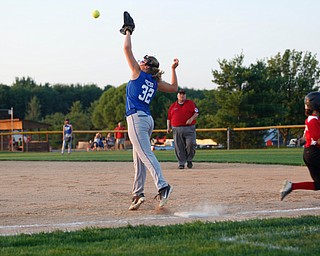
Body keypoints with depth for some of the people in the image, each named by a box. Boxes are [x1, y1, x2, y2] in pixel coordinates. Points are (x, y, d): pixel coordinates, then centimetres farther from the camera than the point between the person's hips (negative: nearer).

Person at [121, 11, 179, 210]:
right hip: (148, 119, 8)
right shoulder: (155, 82, 13)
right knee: (139, 158, 13)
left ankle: (162, 186, -31)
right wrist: (173, 70, 22)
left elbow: (127, 49, -3)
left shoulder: (138, 73, -2)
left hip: (136, 119, -8)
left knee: (146, 155, -17)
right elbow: (174, 88, 23)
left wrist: (128, 31, 10)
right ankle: (138, 194, 14)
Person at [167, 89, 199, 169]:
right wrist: (168, 127, 5)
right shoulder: (173, 106, 15)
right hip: (176, 129, 2)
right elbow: (169, 118, 17)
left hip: (189, 128, -2)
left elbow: (196, 113, 3)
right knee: (179, 147, -2)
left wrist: (191, 119, -14)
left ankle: (189, 160, 10)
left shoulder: (190, 103, 10)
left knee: (191, 144, -12)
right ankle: (181, 163, 6)